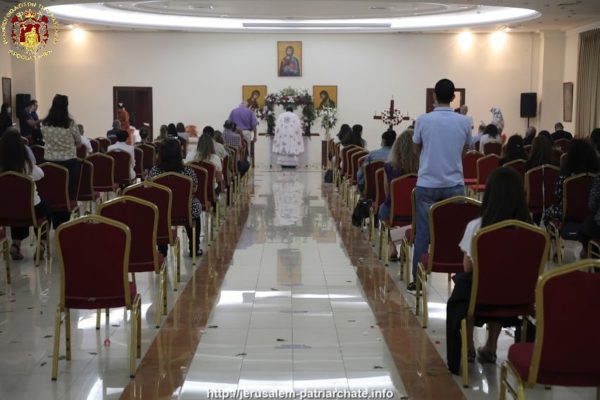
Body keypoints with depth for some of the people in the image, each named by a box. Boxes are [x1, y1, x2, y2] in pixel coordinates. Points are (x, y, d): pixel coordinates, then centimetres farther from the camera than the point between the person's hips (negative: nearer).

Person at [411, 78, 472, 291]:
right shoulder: (464, 121, -2)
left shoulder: (423, 120, -6)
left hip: (427, 184, -1)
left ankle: (417, 279, 7)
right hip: (454, 184, 1)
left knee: (423, 232, 4)